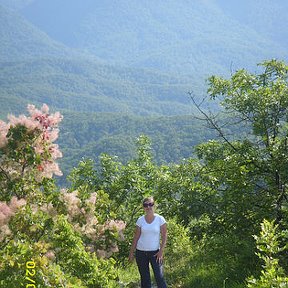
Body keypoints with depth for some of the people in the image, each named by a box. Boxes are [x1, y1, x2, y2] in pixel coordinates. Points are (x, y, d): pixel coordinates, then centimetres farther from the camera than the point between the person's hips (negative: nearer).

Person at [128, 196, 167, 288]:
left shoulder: (160, 219, -4)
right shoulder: (140, 220, 1)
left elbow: (164, 236, -3)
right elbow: (136, 237, 5)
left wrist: (161, 251, -11)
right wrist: (131, 252, 4)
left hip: (155, 252, -2)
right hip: (141, 252, 2)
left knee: (159, 277, -10)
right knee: (144, 278, 8)